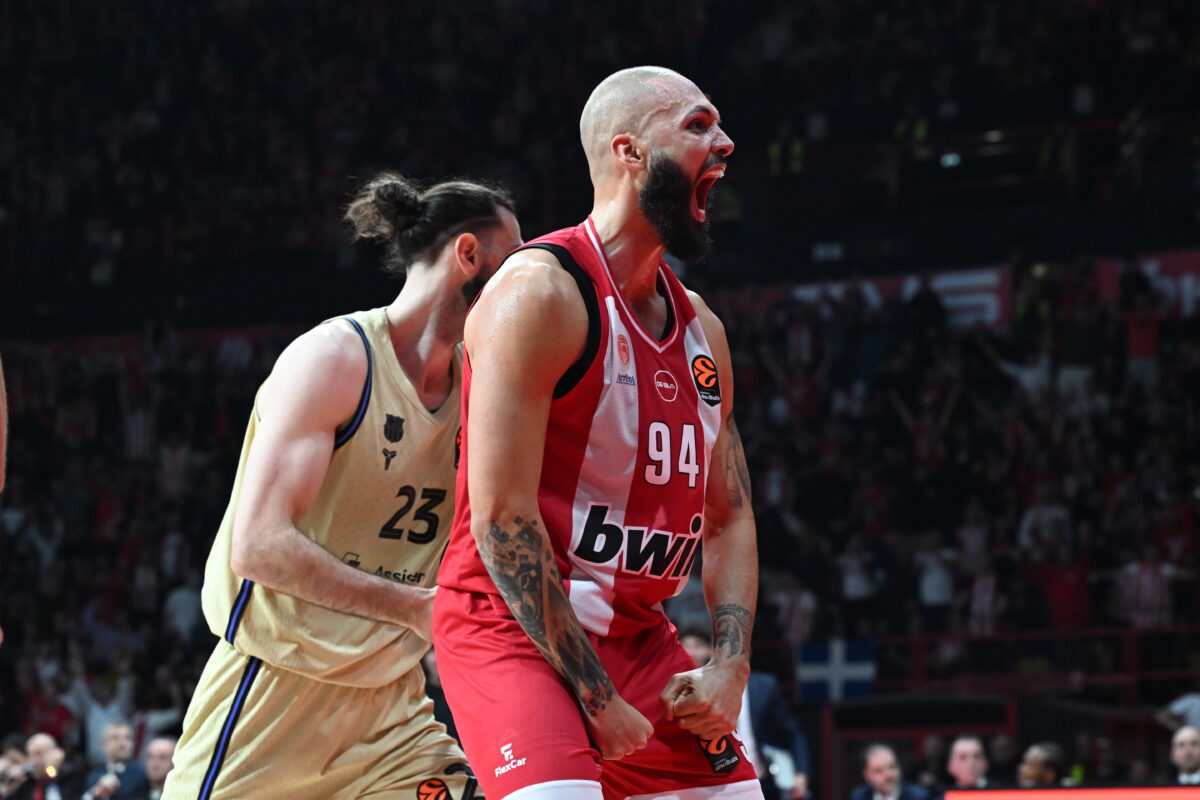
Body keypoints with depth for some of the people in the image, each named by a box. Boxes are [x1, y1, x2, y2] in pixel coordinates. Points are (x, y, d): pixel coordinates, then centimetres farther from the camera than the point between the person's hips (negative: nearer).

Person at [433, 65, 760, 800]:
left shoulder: (702, 330, 11)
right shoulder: (541, 293, -15)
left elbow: (729, 518, 18)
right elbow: (501, 517, -20)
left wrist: (732, 666, 0)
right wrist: (595, 698, -19)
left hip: (637, 636, 8)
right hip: (515, 629, -8)